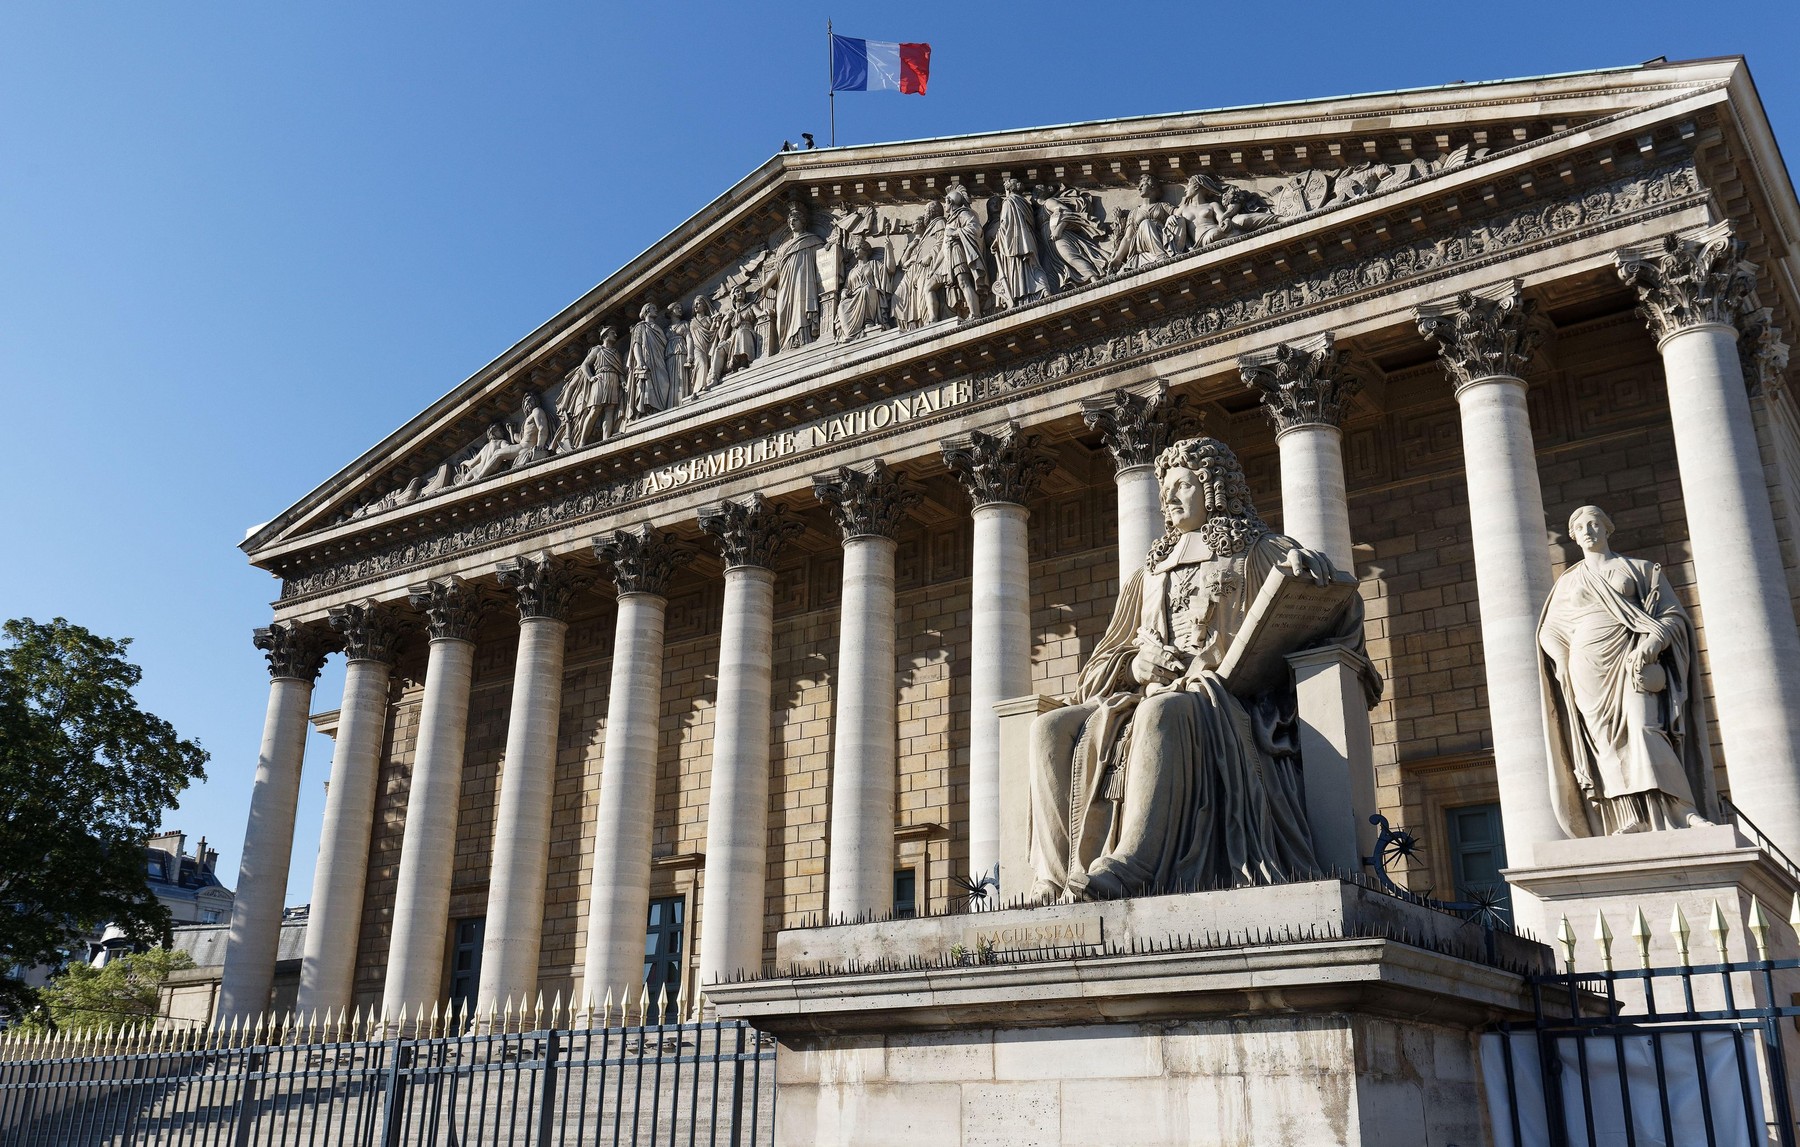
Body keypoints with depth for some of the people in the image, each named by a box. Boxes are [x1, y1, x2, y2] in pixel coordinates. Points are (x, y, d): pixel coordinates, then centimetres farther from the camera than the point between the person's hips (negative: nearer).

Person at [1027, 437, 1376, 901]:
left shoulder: (1259, 553, 18)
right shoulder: (1149, 574, 30)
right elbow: (1110, 661, 24)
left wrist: (1309, 565, -18)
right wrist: (1136, 665, -1)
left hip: (1228, 701, -5)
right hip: (1146, 697, 5)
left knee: (1161, 712, -41)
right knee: (1051, 729, -21)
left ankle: (1131, 866, -50)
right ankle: (1056, 877, -33)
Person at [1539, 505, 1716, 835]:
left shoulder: (1640, 569, 13)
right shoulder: (1568, 582, 20)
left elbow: (1674, 614, 5)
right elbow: (1550, 631, 17)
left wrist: (1652, 643, -14)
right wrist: (1563, 663, -2)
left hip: (1632, 660, -3)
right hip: (1590, 668, 3)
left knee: (1643, 728, -21)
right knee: (1608, 740, -8)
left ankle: (1684, 812, -26)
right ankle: (1630, 821, -14)